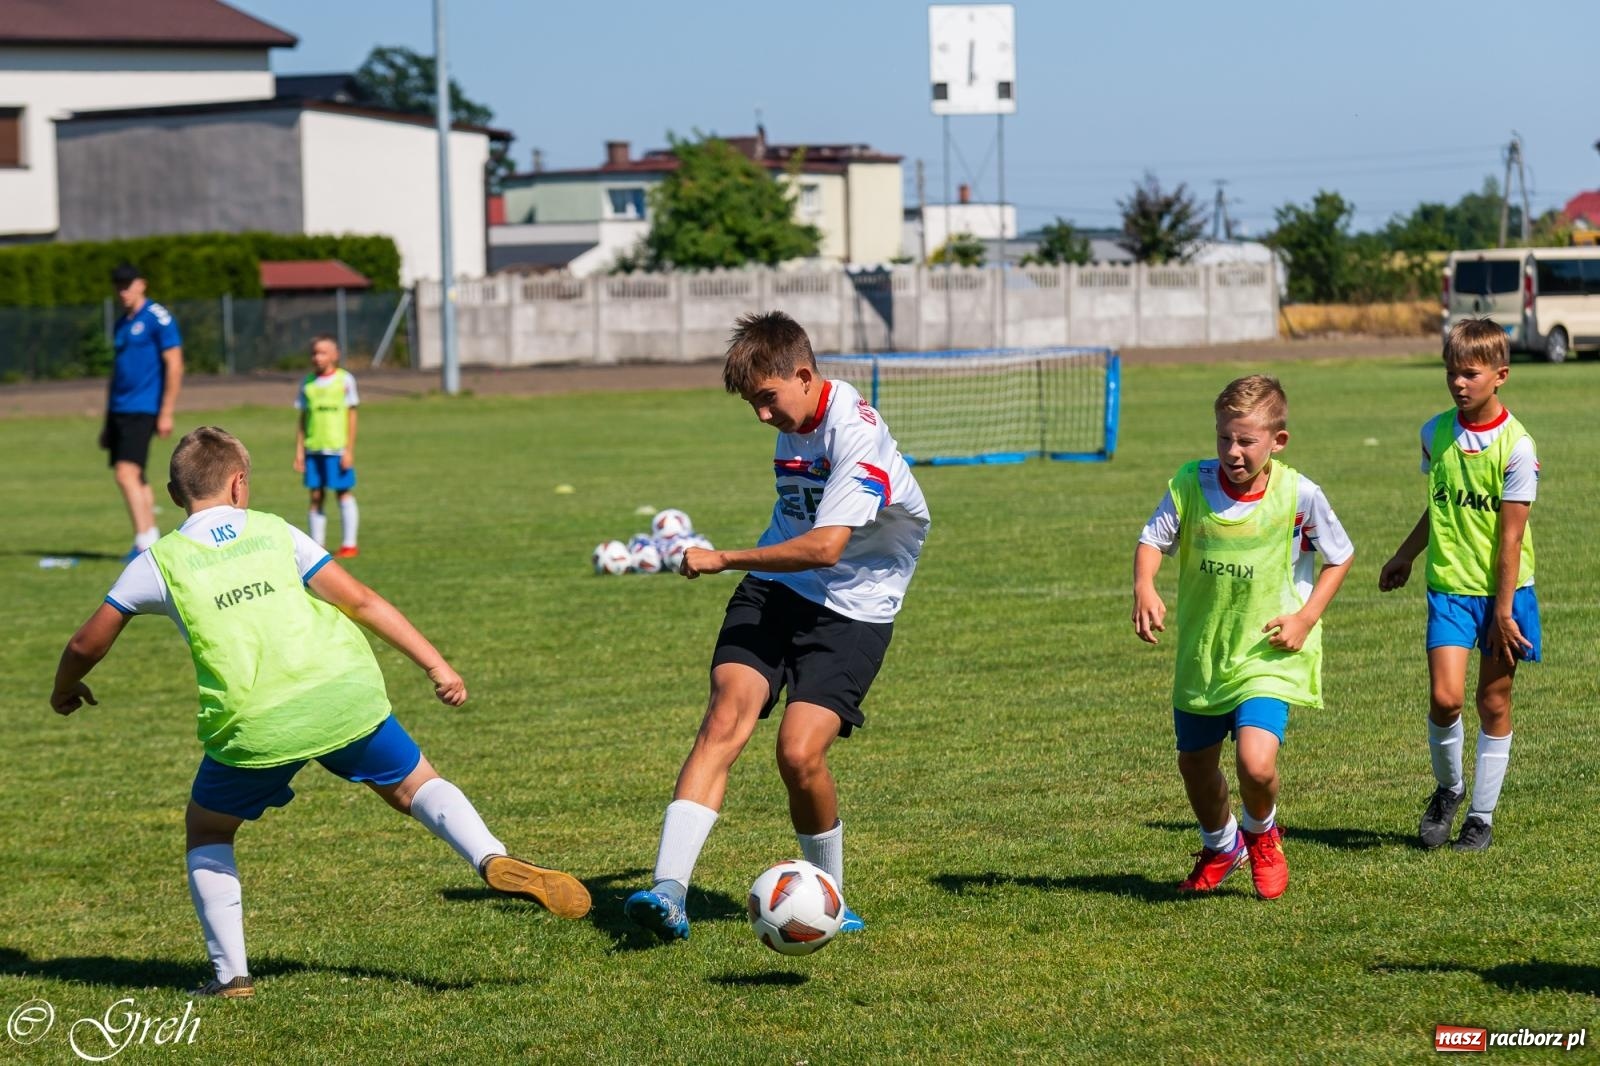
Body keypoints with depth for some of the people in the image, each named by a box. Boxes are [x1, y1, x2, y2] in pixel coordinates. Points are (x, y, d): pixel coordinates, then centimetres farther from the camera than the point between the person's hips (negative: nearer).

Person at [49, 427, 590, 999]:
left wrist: (65, 688, 37)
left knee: (206, 831, 22)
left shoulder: (158, 563, 10)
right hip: (345, 695, 1)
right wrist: (436, 665, 7)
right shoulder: (274, 532, 12)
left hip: (254, 726, -1)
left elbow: (87, 644, 15)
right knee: (415, 785, 21)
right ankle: (494, 860, -5)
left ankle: (231, 974, 15)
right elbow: (359, 600, 5)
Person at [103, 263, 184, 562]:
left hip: (142, 410, -9)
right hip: (119, 410, 9)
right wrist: (108, 422, 22)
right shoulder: (122, 323, 18)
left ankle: (145, 542, -19)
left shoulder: (158, 318, -7)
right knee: (134, 478, 10)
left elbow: (174, 366, -12)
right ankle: (150, 539, 16)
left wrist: (166, 414, -16)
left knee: (127, 473, -18)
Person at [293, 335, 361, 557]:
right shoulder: (308, 383, 9)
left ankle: (349, 545, 7)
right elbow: (303, 419, 13)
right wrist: (299, 451, 8)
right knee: (315, 496, 3)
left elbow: (351, 416, 0)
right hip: (313, 448, 3)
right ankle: (317, 546, 7)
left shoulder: (345, 380, 0)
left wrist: (349, 450, -5)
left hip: (337, 448, -3)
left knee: (344, 493, 0)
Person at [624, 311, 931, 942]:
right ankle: (668, 891, -27)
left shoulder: (856, 433, -20)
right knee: (723, 722, -16)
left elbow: (825, 547, -28)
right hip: (774, 588, 6)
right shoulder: (793, 422, 7)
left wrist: (723, 559, -21)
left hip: (851, 608, -6)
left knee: (799, 752, -19)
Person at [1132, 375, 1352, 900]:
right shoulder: (1191, 483, -10)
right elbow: (1152, 540, -7)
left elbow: (1339, 557, 0)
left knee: (1256, 762, -22)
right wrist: (1144, 589, -27)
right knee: (1194, 763, 18)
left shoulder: (1298, 495, -13)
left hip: (1269, 654, -4)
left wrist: (1306, 617, -10)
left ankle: (1261, 834, 13)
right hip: (1201, 652, 4)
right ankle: (1220, 847, 49)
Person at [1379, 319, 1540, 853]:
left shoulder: (1516, 446, -12)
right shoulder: (1436, 433, 1)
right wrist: (1404, 556, 29)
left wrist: (1503, 613, -12)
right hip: (1449, 586, 3)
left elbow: (1510, 536, -12)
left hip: (1503, 589, -3)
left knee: (1494, 701, 5)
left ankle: (1482, 816, 17)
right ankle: (1447, 788, 16)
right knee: (1444, 697, -11)